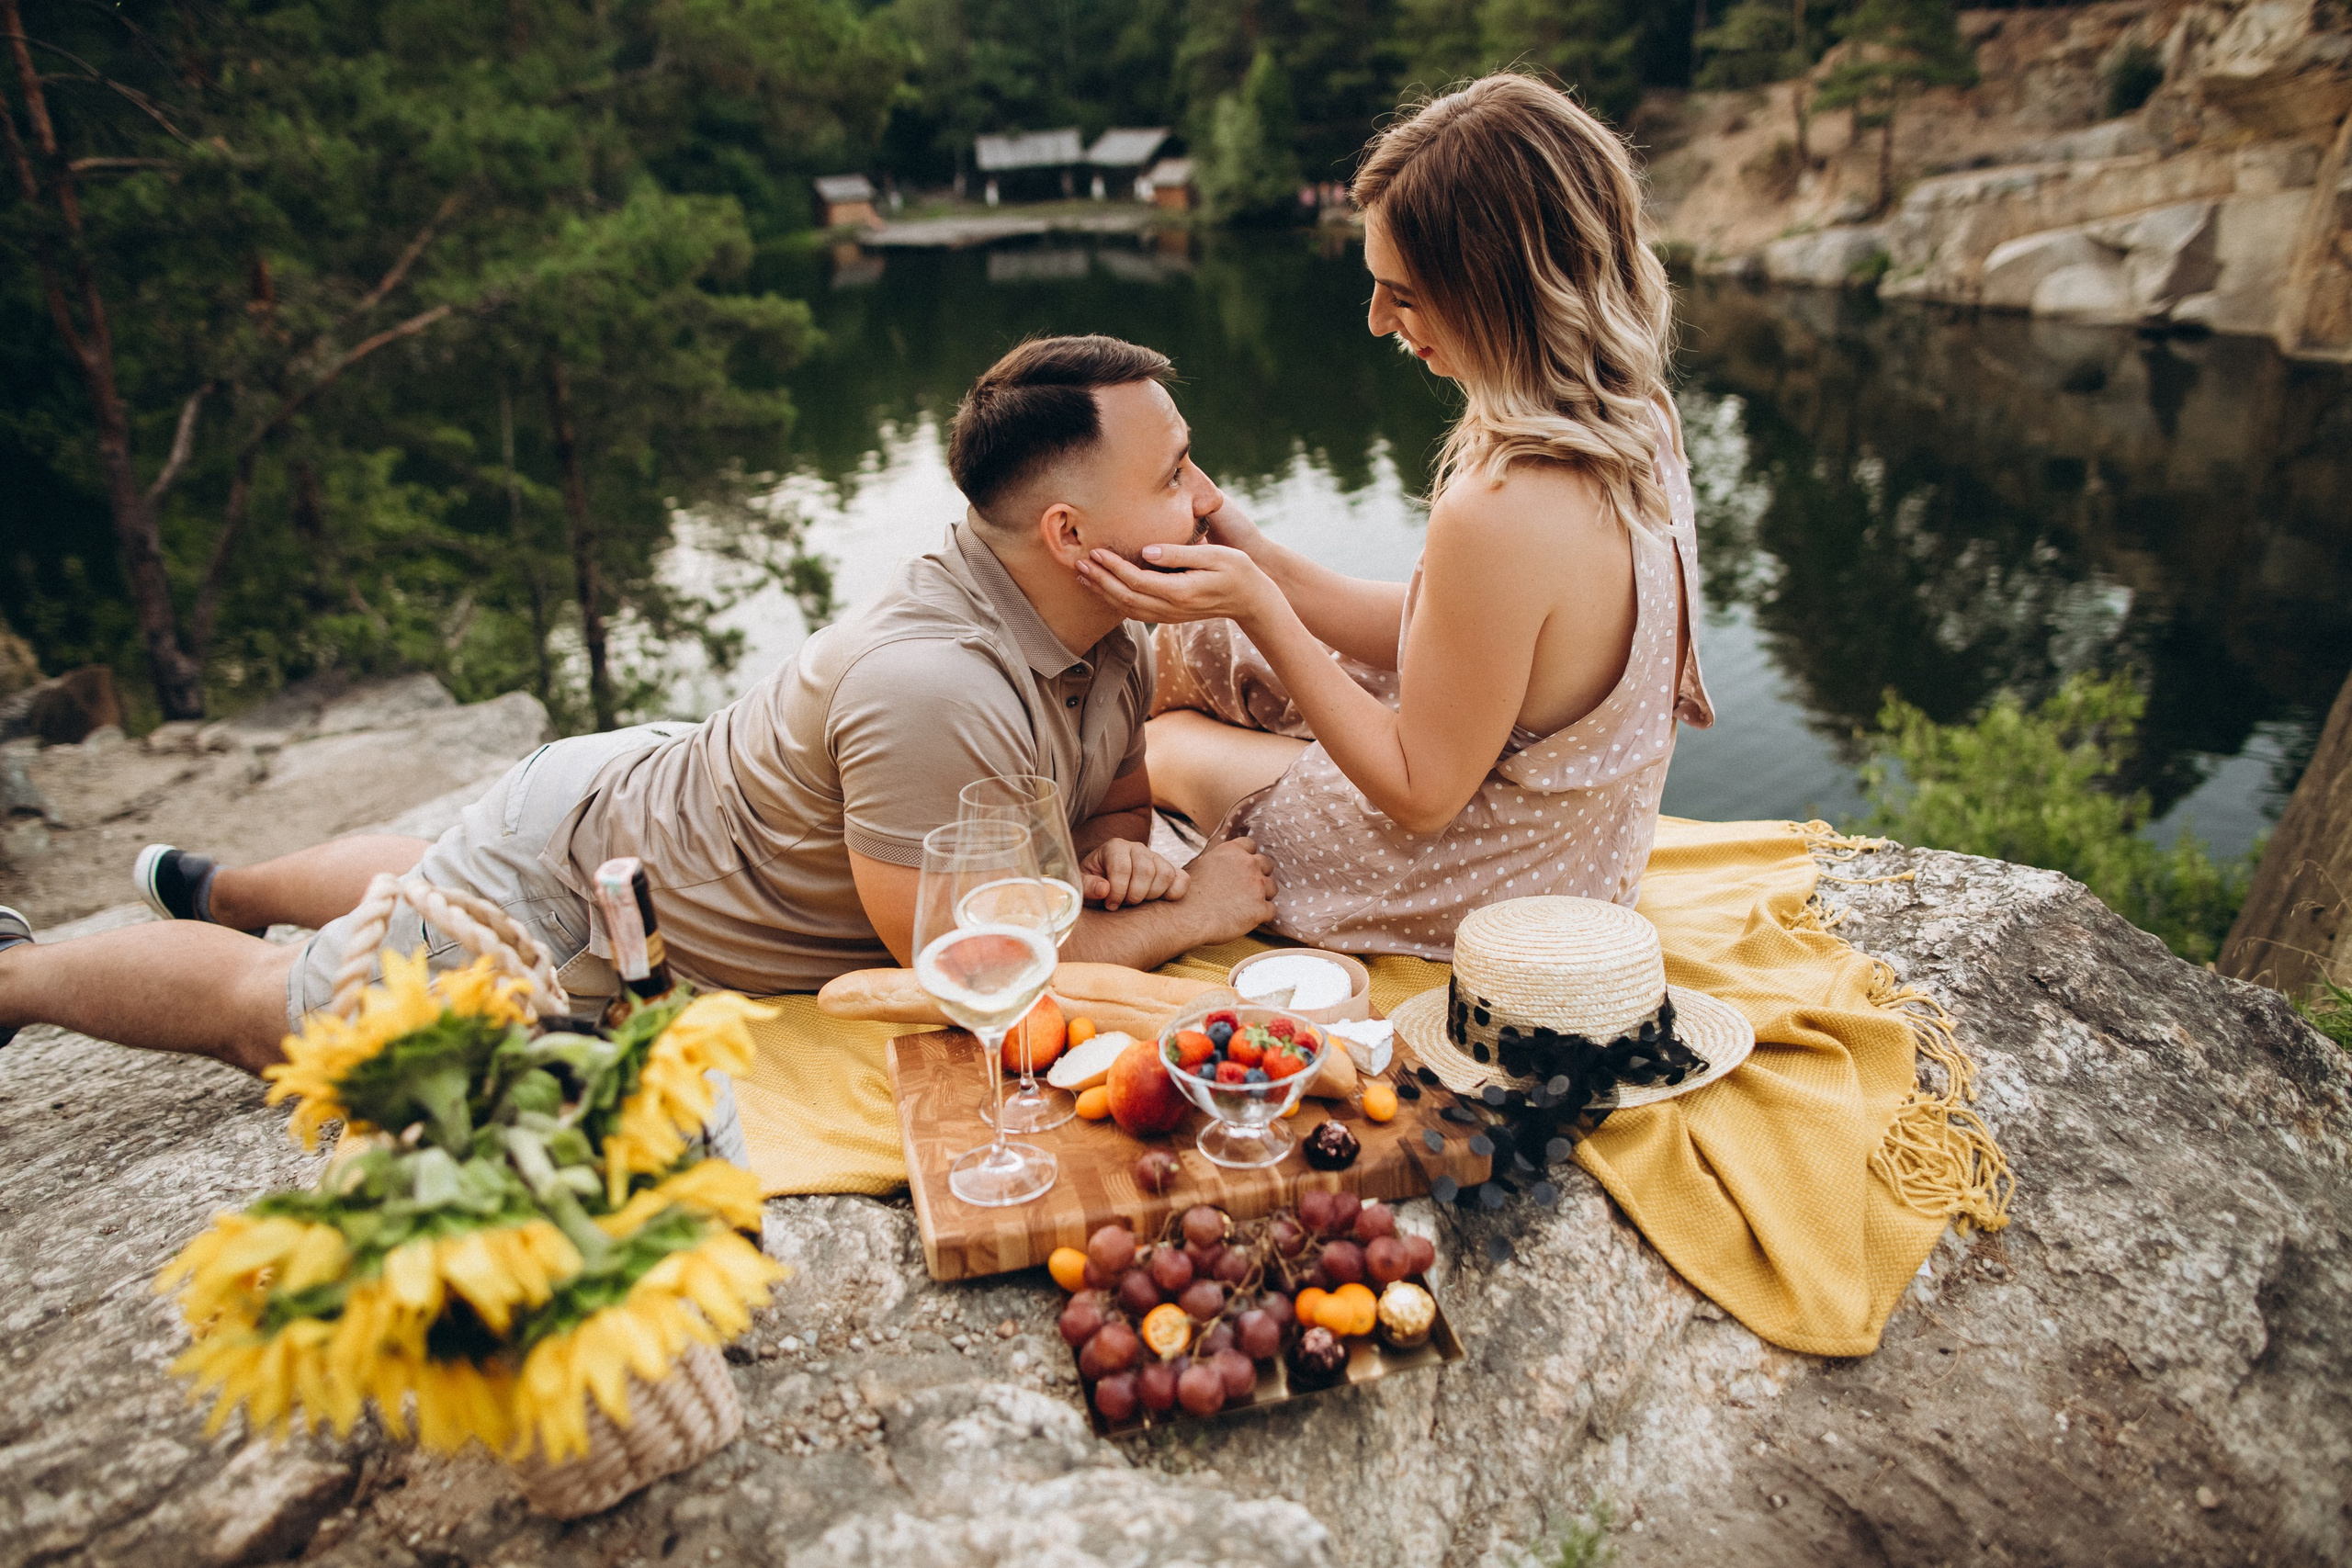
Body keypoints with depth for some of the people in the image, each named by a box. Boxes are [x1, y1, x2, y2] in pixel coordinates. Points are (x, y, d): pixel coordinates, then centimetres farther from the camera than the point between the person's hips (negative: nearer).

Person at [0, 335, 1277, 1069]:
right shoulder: (931, 687, -41)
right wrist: (1187, 914, -24)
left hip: (650, 792, 8)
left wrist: (1113, 851, -20)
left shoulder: (1110, 639, -12)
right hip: (575, 886, -8)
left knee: (419, 887, 36)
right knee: (264, 1012, 15)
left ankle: (218, 886, 63)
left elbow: (1129, 787, 4)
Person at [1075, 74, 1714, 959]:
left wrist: (1260, 611, -27)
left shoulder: (1498, 515, -39)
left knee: (1159, 744, 16)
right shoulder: (1634, 421, -10)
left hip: (1466, 905, -7)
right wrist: (1258, 560, -10)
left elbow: (1423, 795, -27)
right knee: (1192, 641, 20)